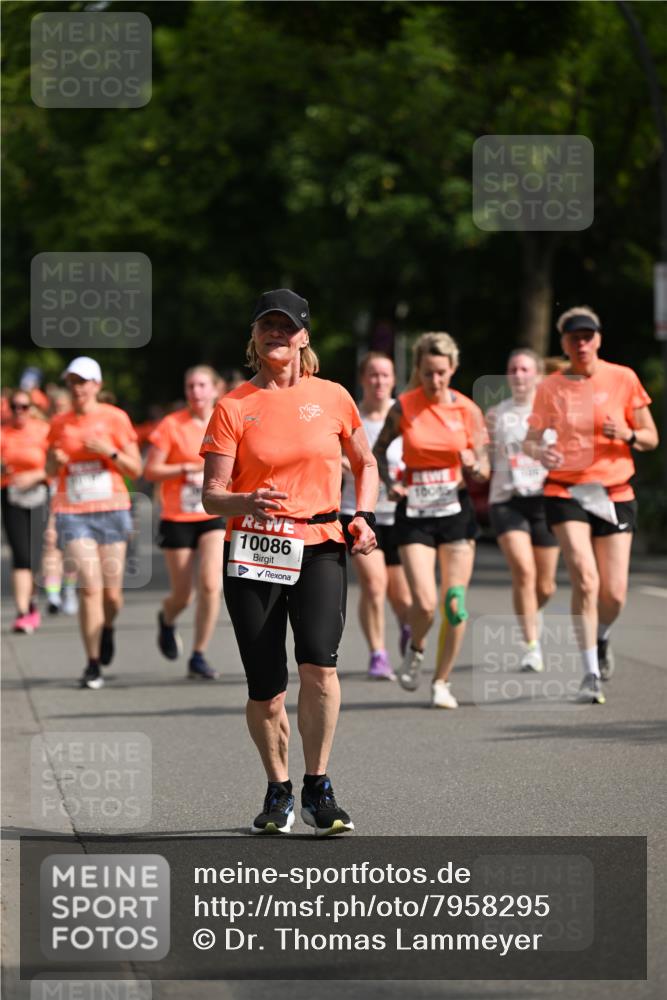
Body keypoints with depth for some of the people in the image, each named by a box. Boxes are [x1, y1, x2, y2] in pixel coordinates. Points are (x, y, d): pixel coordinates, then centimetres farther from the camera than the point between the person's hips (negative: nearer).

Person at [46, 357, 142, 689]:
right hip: (73, 514, 0)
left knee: (112, 593, 3)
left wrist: (109, 451, -15)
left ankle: (107, 628, 38)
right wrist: (55, 461, -5)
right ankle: (93, 665, -7)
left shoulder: (115, 418, 1)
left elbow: (135, 470, 2)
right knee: (89, 587, -12)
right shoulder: (60, 423, 7)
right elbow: (50, 471, 18)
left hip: (111, 511, 0)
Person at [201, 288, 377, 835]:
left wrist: (363, 515, 4)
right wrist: (247, 502, -24)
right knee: (265, 688, 0)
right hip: (253, 550, 0)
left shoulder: (332, 397, 7)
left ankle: (318, 789, -9)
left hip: (320, 548, 0)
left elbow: (365, 464, 21)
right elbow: (212, 494, -2)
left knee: (319, 662, -21)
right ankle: (278, 790, 23)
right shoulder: (233, 407, 2)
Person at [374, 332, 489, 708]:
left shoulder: (468, 410, -1)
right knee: (425, 603, -12)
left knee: (456, 604, -3)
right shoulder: (403, 407, -2)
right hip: (414, 511, -1)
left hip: (456, 509, 1)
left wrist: (474, 465, -21)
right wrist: (389, 482, -2)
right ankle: (416, 650, 21)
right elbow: (380, 448, 14)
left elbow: (484, 470, 2)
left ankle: (443, 681, 13)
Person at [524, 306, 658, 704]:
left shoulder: (623, 378, 1)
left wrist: (627, 435, -16)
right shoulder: (550, 388, 3)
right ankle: (591, 674, -10)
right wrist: (539, 451, -20)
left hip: (615, 494, 1)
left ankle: (601, 637, 34)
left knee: (614, 593, -1)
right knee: (585, 579, -18)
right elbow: (531, 440, 4)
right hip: (566, 492, -1)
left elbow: (651, 438, 6)